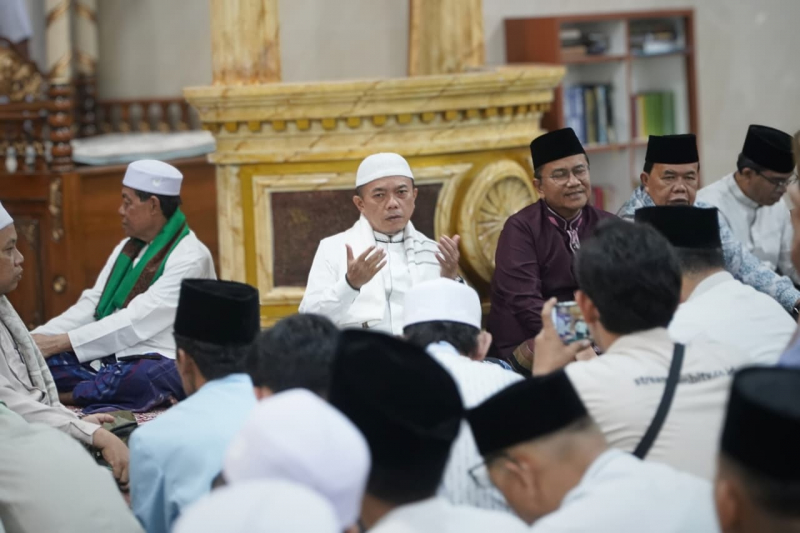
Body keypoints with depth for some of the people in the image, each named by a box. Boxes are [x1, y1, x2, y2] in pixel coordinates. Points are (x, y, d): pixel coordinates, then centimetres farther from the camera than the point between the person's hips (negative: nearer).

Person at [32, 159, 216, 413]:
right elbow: (91, 306, 10)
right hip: (109, 359, 7)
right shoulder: (126, 249, 17)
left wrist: (61, 342, -20)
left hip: (159, 364, -7)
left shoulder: (190, 258, -10)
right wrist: (36, 338, -7)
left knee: (139, 380, -42)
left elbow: (138, 321, -18)